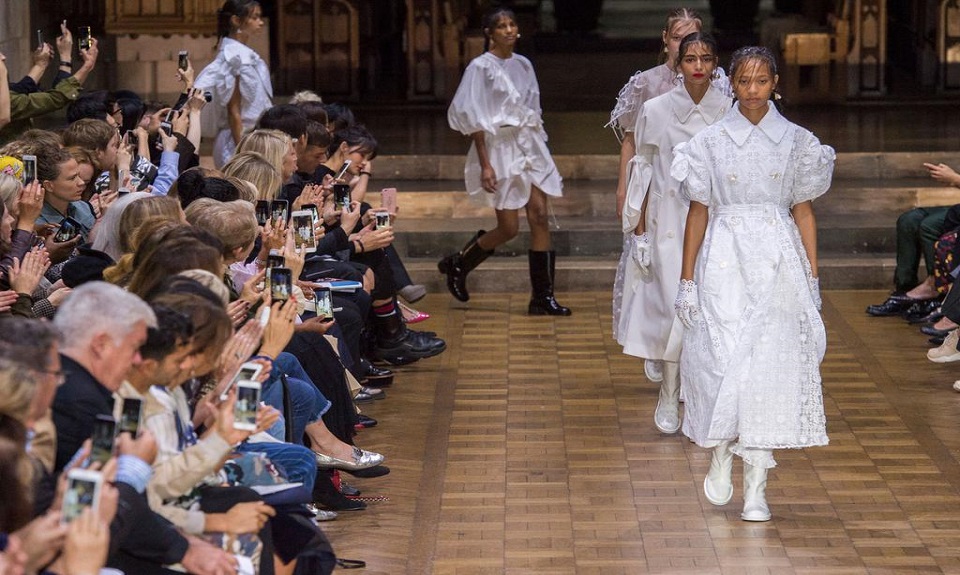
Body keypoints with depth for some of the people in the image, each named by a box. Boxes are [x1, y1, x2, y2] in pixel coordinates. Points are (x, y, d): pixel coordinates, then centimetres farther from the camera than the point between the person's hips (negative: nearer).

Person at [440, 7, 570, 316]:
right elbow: (474, 119, -10)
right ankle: (456, 265, 20)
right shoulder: (481, 67, -8)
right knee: (508, 227, -4)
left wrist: (537, 145, 17)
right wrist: (485, 164, -16)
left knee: (540, 217, -3)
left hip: (529, 146, 6)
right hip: (500, 149, -6)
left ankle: (543, 296, -1)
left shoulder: (523, 65, 10)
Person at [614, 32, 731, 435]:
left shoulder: (730, 112, 0)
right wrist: (639, 231, 4)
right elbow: (643, 173, 5)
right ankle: (670, 397, 8)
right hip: (669, 220, -1)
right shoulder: (655, 111, -1)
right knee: (674, 307, -5)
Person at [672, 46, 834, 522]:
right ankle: (721, 456, 22)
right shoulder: (711, 141, 3)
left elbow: (804, 211, 8)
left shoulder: (796, 141, 5)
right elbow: (698, 212, 4)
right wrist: (686, 280, 2)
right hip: (725, 263, -1)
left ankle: (756, 486, 2)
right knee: (722, 360, -6)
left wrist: (812, 277, 4)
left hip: (778, 266, 1)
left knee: (772, 365, -3)